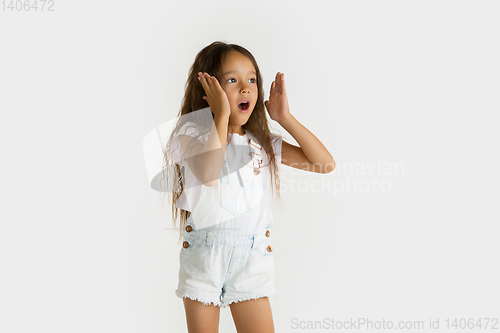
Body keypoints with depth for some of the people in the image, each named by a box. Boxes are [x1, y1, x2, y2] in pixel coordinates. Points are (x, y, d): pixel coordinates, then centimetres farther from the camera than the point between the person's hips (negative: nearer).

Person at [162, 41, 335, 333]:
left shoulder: (263, 142, 7)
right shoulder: (193, 133, -2)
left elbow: (325, 163, 0)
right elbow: (208, 174, -24)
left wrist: (285, 118, -4)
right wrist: (222, 116, -18)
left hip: (251, 257, 2)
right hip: (203, 253, -2)